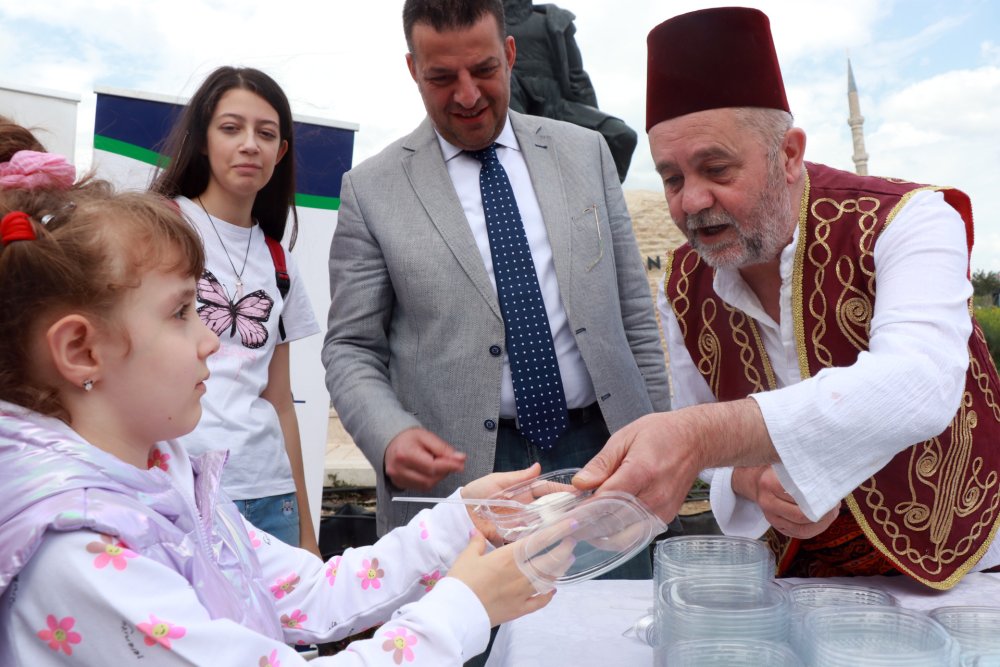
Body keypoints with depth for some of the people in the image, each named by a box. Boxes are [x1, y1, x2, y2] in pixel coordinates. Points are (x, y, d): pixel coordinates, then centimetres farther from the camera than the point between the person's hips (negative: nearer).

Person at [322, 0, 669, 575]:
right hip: (461, 470, -2)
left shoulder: (586, 151, 8)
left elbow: (633, 313, 10)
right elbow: (351, 350, 1)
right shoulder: (372, 190, 0)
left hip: (598, 447, 3)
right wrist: (391, 436, -18)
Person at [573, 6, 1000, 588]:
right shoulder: (685, 290, -6)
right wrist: (752, 477, -22)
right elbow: (703, 445, 3)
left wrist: (702, 435, -49)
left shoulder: (909, 221, -19)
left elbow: (918, 388, -38)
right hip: (807, 578, 4)